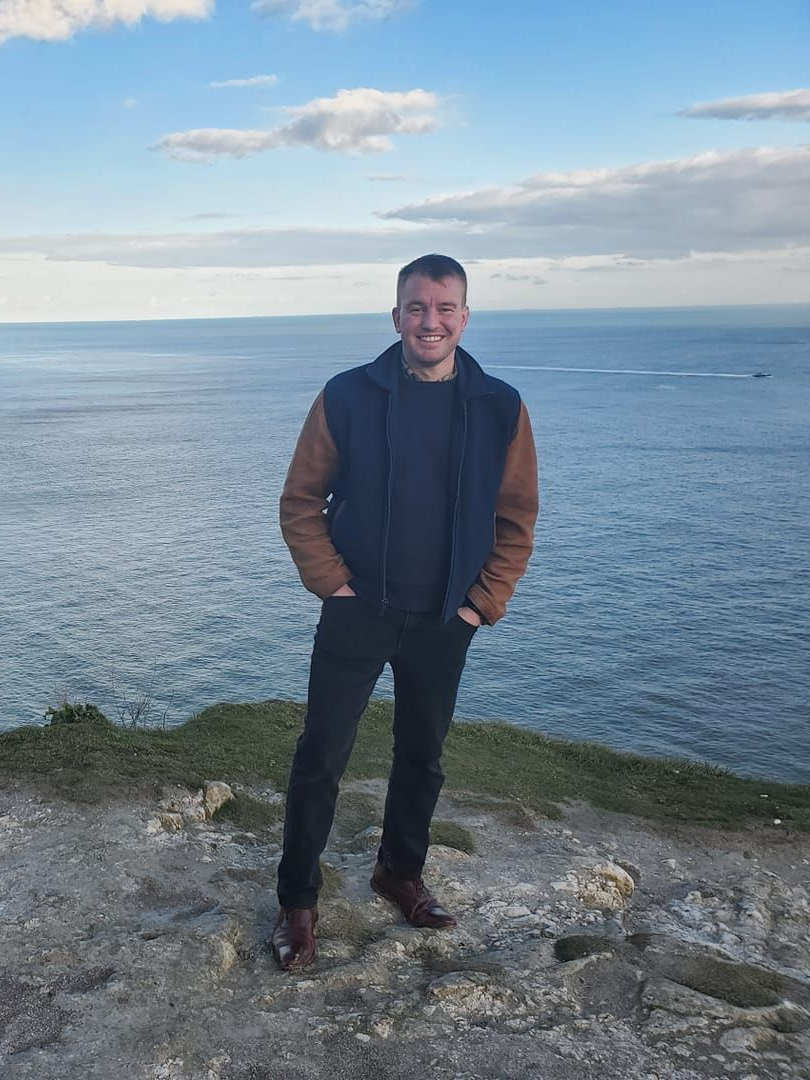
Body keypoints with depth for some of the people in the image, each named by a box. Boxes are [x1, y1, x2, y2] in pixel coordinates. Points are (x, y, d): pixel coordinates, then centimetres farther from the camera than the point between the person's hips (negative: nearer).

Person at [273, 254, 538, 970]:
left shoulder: (499, 408, -3)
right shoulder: (348, 396, -7)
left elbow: (517, 518, 3)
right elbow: (301, 501, -1)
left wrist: (483, 603, -3)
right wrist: (332, 583, -9)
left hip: (445, 622, 2)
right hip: (357, 613, -2)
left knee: (423, 757, 16)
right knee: (321, 759, 2)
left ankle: (401, 872, 39)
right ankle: (298, 900, 20)